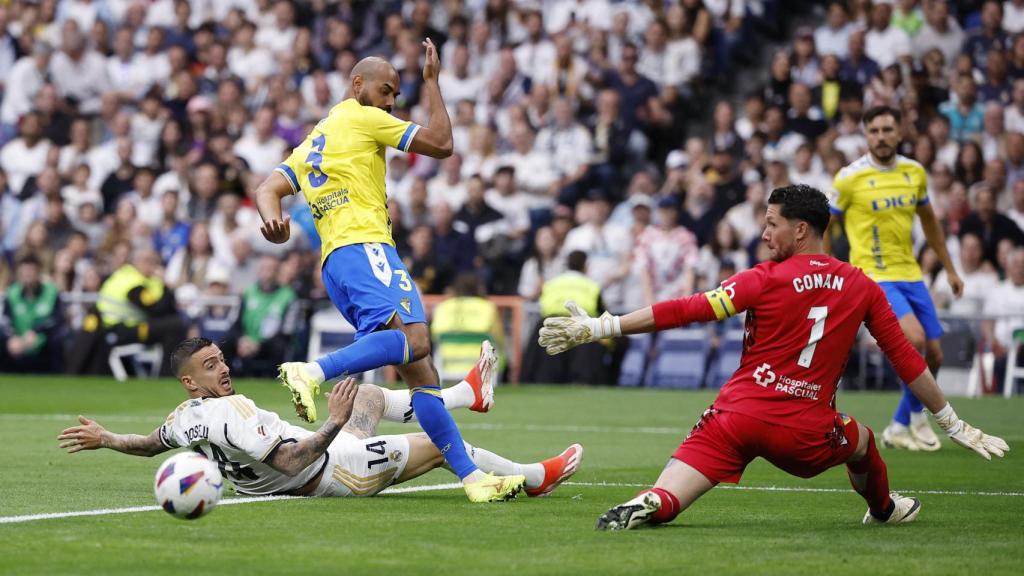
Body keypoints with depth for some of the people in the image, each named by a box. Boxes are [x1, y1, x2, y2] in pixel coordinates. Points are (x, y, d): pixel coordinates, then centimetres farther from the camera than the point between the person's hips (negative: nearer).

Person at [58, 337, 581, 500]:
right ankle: (534, 477, 21)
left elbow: (149, 444, 15)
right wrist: (335, 423, -40)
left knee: (367, 395, 29)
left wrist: (104, 438, 29)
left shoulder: (184, 419, -5)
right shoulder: (232, 414, -34)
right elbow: (291, 463, -38)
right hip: (334, 471, -11)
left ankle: (462, 396, 45)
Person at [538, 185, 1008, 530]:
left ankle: (647, 505, -37)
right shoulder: (862, 288, 6)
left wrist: (598, 328, -8)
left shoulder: (766, 278, -3)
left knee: (666, 503, -7)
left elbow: (687, 311, -9)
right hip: (806, 432, 2)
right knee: (861, 440, 35)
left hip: (738, 414, -2)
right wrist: (953, 424, 21)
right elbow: (907, 360, 11)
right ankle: (884, 510, 52)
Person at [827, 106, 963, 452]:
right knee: (914, 339, -26)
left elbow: (929, 221, 19)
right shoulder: (850, 178, -10)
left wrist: (949, 268, 20)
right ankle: (918, 415, -6)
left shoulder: (915, 173, 5)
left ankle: (899, 427, 20)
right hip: (873, 277, -6)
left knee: (933, 356, 3)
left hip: (910, 275, 6)